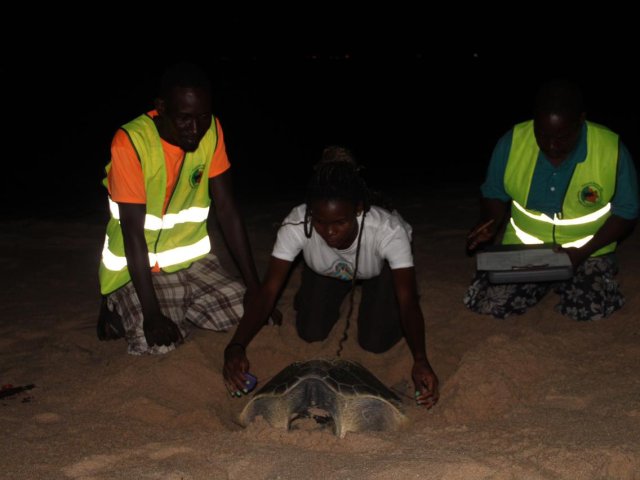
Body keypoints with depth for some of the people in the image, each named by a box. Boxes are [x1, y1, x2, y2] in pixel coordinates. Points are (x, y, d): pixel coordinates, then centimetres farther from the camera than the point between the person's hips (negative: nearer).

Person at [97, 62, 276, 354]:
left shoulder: (211, 132, -10)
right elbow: (133, 232, -24)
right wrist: (151, 314, -28)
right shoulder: (130, 142, -24)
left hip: (189, 256, 5)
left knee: (240, 310, -13)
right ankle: (119, 310, 10)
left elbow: (227, 211, -6)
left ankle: (175, 305, 13)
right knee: (157, 343, -22)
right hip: (137, 264, -5)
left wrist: (254, 287, -10)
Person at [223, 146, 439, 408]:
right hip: (326, 272, 2)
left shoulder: (388, 230, -43)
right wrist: (236, 346, -55)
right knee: (310, 332, -10)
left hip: (382, 268, -1)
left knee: (376, 341, -14)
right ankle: (341, 296, 22)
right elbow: (268, 291, -40)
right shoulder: (297, 224, -40)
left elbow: (408, 301, -46)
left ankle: (371, 298, 18)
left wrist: (420, 361, -63)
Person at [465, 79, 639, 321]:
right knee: (487, 304, -20)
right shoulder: (512, 143, -12)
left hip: (587, 254, -1)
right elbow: (495, 193, 5)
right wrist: (492, 222, -18)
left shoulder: (611, 149, -16)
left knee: (590, 310, -29)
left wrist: (583, 252, -20)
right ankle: (543, 285, 13)